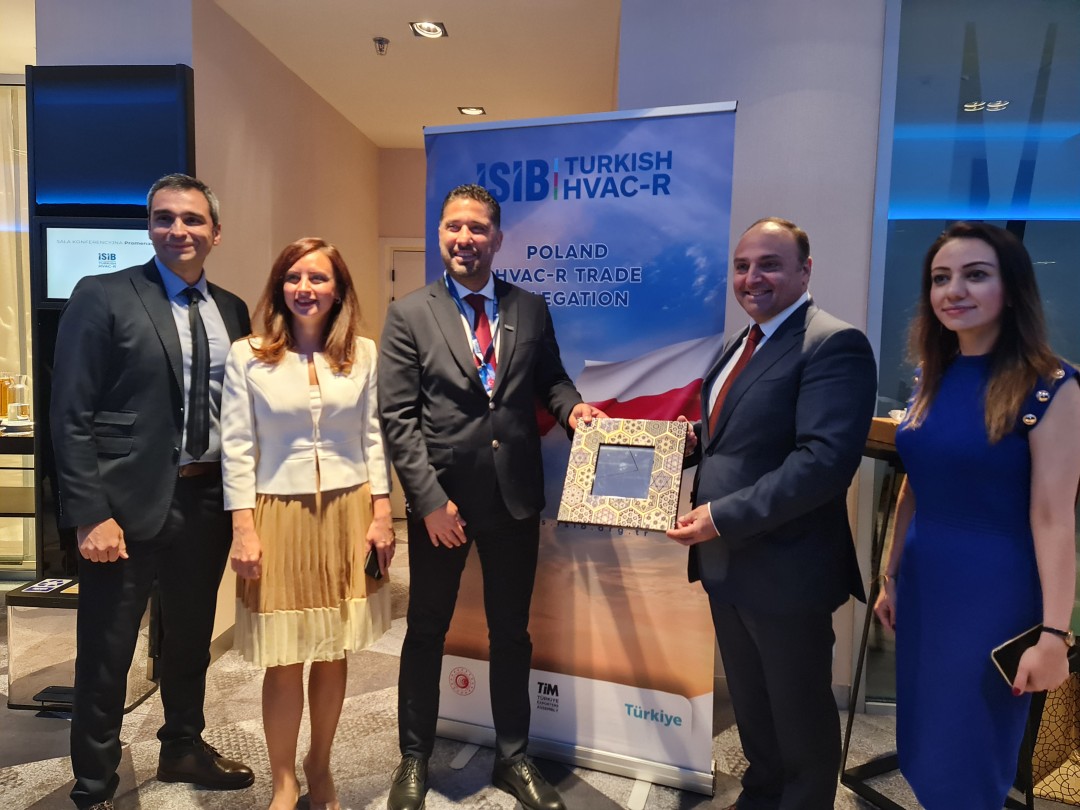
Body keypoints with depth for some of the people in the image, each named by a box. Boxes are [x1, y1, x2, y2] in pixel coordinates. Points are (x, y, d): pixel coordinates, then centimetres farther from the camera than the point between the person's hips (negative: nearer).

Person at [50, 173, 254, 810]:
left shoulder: (232, 311, 8)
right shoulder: (102, 297, -6)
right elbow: (71, 416, -10)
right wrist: (92, 514, -15)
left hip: (208, 500, 5)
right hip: (129, 503, -4)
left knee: (192, 641, 21)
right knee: (106, 656, 10)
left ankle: (184, 750, 43)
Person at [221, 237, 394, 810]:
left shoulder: (362, 354, 3)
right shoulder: (247, 356, -2)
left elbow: (373, 437, 5)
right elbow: (236, 447, -2)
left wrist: (381, 513, 1)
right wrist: (244, 530, -7)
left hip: (348, 514, 2)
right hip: (279, 516, -1)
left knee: (334, 654, 12)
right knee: (284, 664, 6)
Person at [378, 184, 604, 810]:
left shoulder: (531, 308, 4)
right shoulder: (410, 314, -4)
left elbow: (550, 378, 12)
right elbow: (398, 417, -8)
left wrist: (572, 405, -11)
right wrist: (430, 499, -14)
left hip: (515, 496, 2)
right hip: (441, 497, -2)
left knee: (512, 633, 16)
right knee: (427, 633, 15)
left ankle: (513, 758, 36)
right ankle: (415, 759, 36)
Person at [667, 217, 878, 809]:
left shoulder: (833, 344, -17)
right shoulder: (743, 345, 12)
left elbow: (825, 459, -27)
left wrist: (722, 516, -25)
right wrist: (696, 443, -2)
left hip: (785, 569, -8)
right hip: (725, 562, 9)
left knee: (799, 713, 15)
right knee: (750, 704, 26)